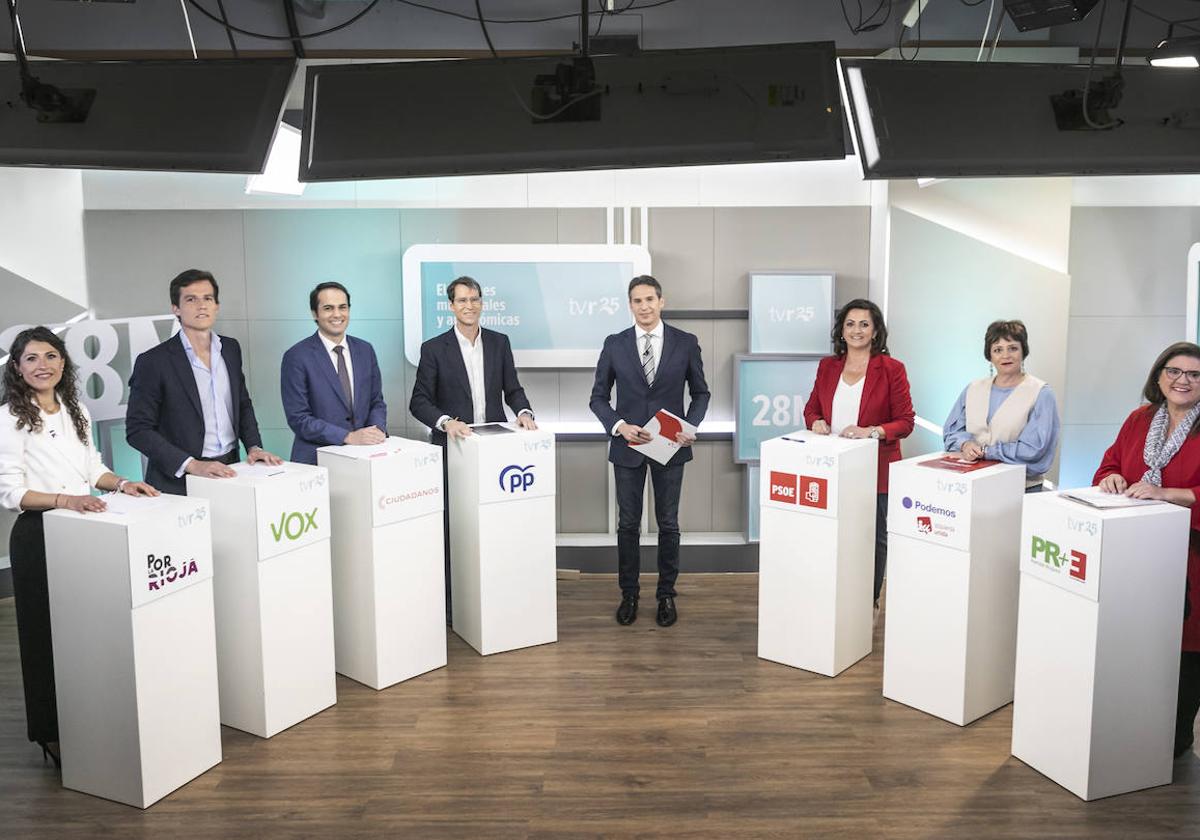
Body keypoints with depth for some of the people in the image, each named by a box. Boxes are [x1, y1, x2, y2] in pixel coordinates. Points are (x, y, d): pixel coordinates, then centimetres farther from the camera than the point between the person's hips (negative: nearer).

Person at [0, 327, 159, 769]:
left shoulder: (77, 411, 10)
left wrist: (120, 483, 0)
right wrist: (63, 500, -26)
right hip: (39, 534, -6)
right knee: (47, 632, 3)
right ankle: (51, 733, 16)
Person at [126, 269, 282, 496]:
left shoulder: (231, 349, 9)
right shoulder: (153, 362, -7)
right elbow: (138, 430, -9)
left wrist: (254, 446, 3)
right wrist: (192, 464, -18)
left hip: (228, 473, 4)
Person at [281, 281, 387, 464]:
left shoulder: (365, 350, 8)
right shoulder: (296, 357, -6)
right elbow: (298, 418, -9)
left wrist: (378, 429, -8)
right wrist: (349, 437, -18)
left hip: (362, 455, 4)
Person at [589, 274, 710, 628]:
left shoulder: (685, 343, -2)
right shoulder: (614, 344, -1)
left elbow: (700, 392, 6)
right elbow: (598, 397, 2)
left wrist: (691, 426, -10)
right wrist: (619, 425, -14)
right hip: (627, 446, 1)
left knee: (668, 523, 9)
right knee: (628, 523, 9)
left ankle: (666, 594, 22)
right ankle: (629, 594, 22)